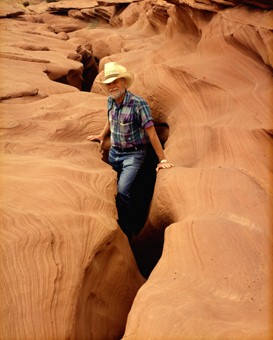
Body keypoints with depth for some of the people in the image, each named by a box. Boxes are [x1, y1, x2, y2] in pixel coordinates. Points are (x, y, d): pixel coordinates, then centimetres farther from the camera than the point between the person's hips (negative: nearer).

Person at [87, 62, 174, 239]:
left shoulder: (138, 103, -21)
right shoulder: (111, 100, 1)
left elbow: (151, 133, -20)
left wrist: (163, 160, -20)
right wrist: (101, 136, 29)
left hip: (133, 154, -7)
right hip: (114, 152, 7)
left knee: (122, 191, -20)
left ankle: (126, 232, -4)